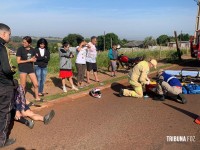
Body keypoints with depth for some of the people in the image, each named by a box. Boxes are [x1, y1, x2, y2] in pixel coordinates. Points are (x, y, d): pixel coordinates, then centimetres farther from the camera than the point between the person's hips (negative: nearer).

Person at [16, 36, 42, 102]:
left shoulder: (32, 50, 5)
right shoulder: (20, 49, -8)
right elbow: (18, 61, -9)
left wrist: (34, 59, -6)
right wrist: (28, 60, -12)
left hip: (31, 68, 4)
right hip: (23, 69, -4)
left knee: (36, 84, 7)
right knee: (23, 86, 3)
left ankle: (37, 97, 24)